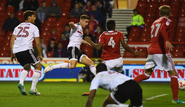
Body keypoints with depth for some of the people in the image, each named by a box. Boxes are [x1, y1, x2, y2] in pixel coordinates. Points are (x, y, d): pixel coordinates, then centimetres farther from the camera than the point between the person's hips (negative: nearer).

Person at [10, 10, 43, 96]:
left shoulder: (18, 27, 23)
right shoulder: (34, 27, 8)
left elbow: (12, 41, 16)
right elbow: (37, 43, 4)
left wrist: (12, 54, 19)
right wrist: (40, 55, 14)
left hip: (16, 51, 6)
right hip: (26, 49, -6)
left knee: (27, 68, 25)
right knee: (38, 67, 8)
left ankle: (21, 83, -2)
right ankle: (33, 89, -2)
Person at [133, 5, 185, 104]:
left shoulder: (154, 22, 22)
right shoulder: (166, 20, -1)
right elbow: (162, 29, -23)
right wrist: (167, 41, -37)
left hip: (151, 51, 7)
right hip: (161, 51, -7)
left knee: (146, 74, 8)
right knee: (173, 73, 1)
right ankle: (175, 99, -2)